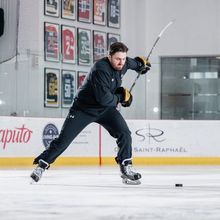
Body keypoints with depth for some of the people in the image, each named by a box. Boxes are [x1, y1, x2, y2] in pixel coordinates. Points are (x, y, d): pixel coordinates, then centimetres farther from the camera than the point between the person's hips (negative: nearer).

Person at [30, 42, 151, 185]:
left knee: (124, 133, -11)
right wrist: (120, 97, -21)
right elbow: (104, 98, -35)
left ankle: (126, 168, -3)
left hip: (106, 109, 6)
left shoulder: (123, 63, -7)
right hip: (83, 107, -6)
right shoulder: (101, 69, -31)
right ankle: (42, 165, 6)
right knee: (64, 139, -6)